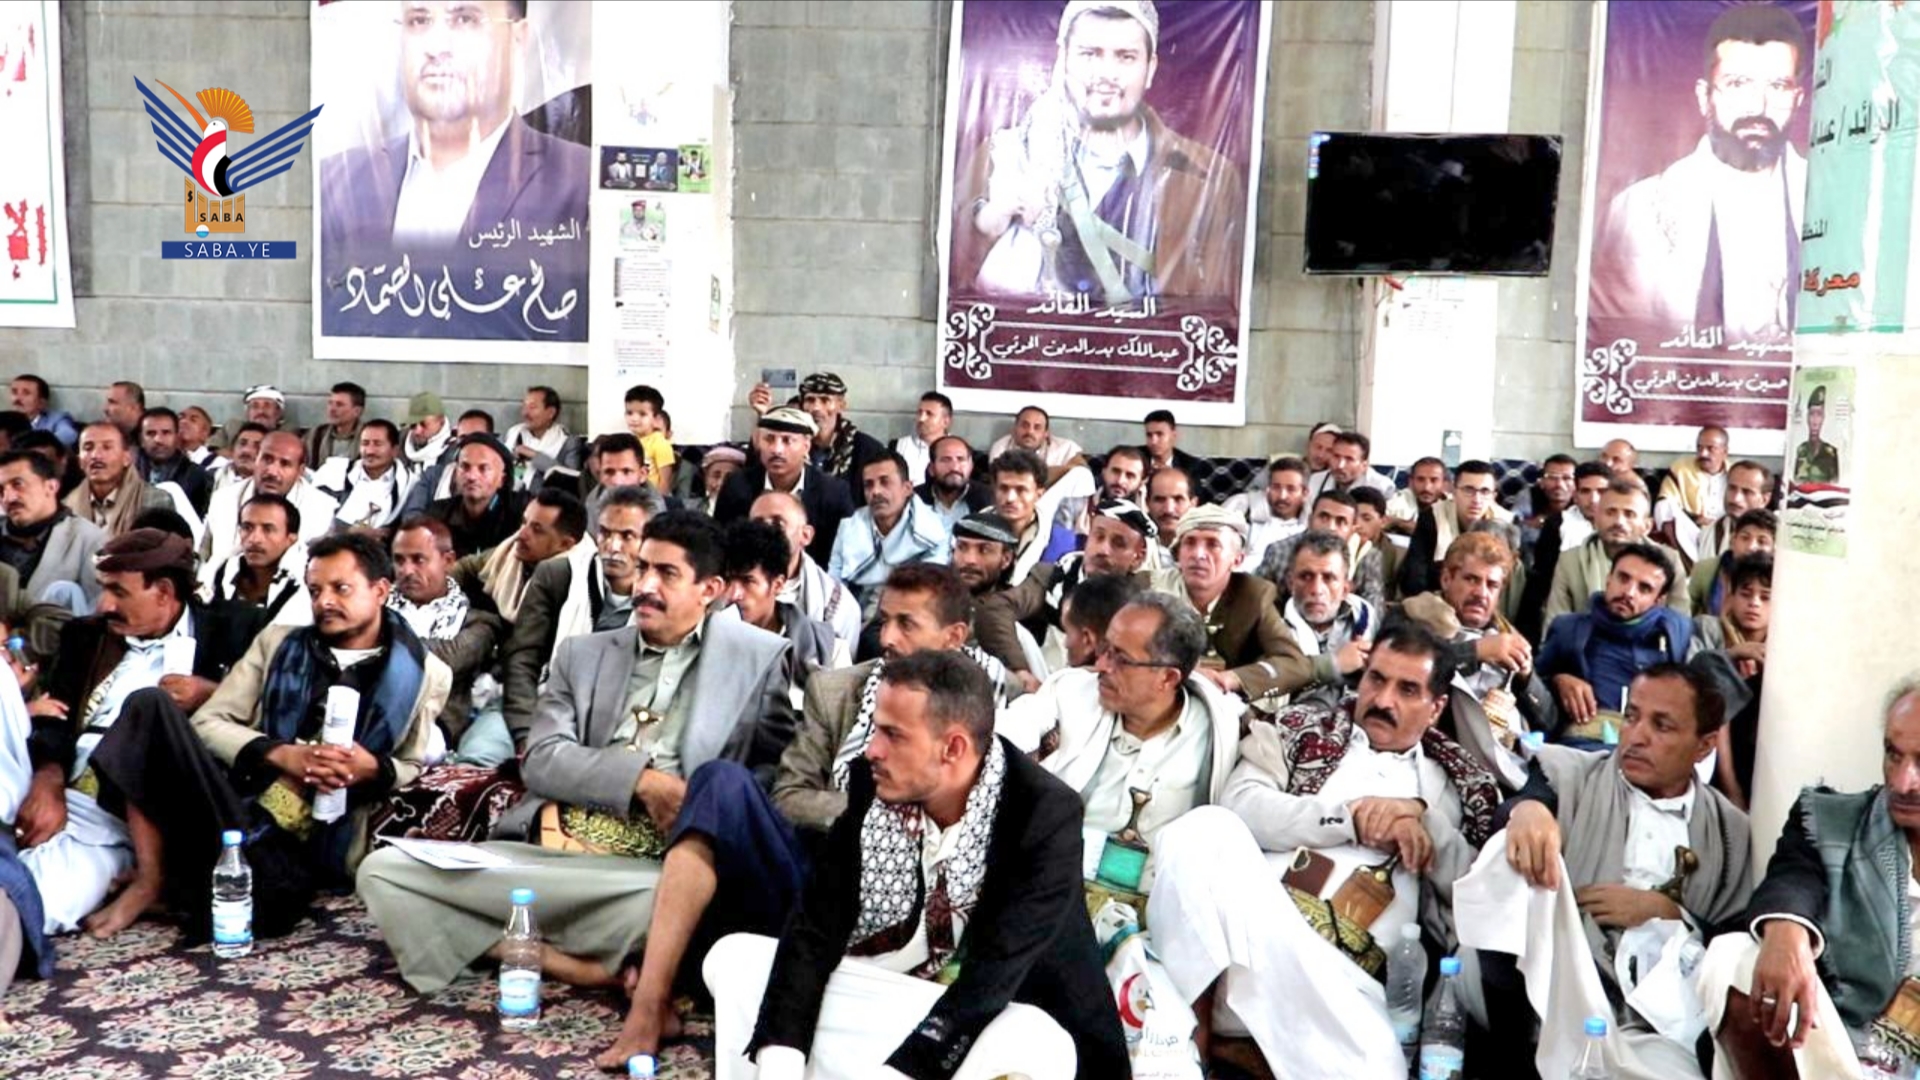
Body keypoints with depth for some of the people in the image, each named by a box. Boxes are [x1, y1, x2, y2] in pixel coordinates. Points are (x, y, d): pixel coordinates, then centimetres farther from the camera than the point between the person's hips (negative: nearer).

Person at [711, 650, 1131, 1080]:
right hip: (878, 994, 4)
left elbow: (992, 979, -27)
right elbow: (816, 928, -11)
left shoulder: (1047, 816, -22)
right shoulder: (873, 782, -9)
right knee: (734, 957, -11)